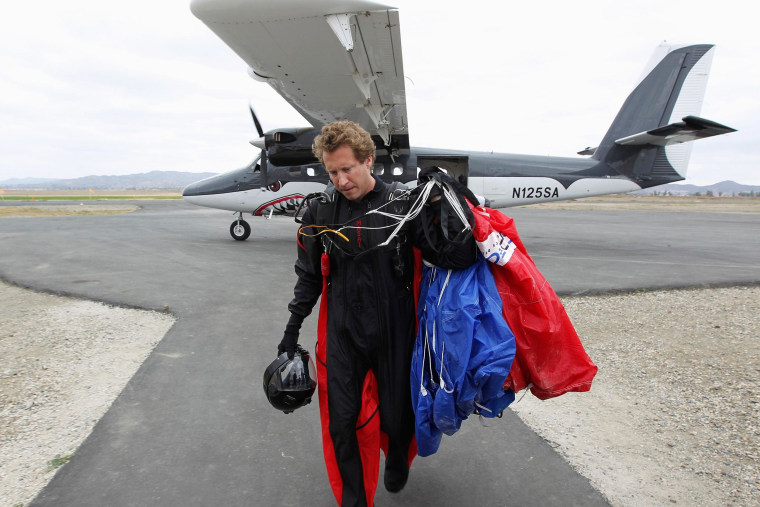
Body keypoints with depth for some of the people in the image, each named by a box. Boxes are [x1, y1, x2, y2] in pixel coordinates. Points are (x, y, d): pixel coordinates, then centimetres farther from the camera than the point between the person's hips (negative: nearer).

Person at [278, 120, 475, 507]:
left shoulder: (402, 206, -12)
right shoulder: (320, 212, -4)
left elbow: (455, 259, -15)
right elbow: (310, 277, 7)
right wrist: (292, 330, 10)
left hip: (393, 335, -1)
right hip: (343, 335, 2)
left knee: (397, 419, 14)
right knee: (341, 424, 7)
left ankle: (397, 462, 51)